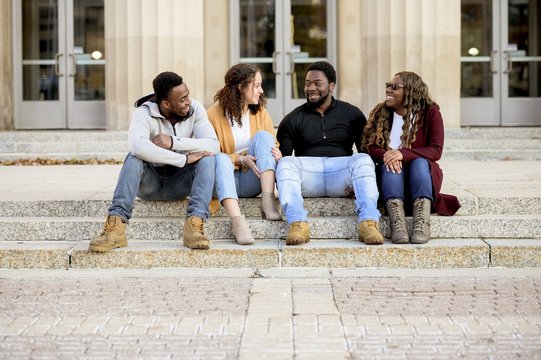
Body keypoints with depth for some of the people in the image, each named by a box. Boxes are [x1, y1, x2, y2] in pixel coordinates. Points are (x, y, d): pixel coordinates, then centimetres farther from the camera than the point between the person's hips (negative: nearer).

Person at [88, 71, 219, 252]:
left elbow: (213, 145, -23)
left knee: (207, 157, -24)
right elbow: (138, 145, -41)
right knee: (135, 156, -32)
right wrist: (184, 159, -39)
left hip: (180, 183, 2)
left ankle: (194, 225, -40)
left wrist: (173, 142, -33)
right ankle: (116, 227, -43)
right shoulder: (144, 113, -19)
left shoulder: (195, 110, -9)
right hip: (149, 183, -2)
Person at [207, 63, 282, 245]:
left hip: (252, 181, 3)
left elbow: (273, 145, 8)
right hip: (227, 178, -3)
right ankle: (236, 220, -55)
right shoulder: (214, 114, -4)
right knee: (220, 159, -35)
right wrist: (240, 159, -20)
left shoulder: (260, 112, 8)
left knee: (263, 135, -19)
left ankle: (268, 202, -35)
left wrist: (278, 153, -18)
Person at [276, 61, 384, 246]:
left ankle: (368, 222, -44)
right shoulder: (293, 119, 13)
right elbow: (282, 156, 6)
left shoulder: (352, 114, 12)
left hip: (341, 170, 0)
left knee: (362, 160, -30)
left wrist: (356, 179, -13)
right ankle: (298, 224, -46)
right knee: (286, 163, -29)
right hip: (308, 171, 0)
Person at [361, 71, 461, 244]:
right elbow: (368, 147, -4)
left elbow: (436, 150, -14)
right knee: (390, 165, -31)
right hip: (390, 174, 1)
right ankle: (397, 223, -51)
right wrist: (385, 155, -28)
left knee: (419, 162, -33)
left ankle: (422, 223, -48)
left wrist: (403, 154, -30)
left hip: (422, 170, -1)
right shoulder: (380, 113, 4)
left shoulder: (430, 112, -3)